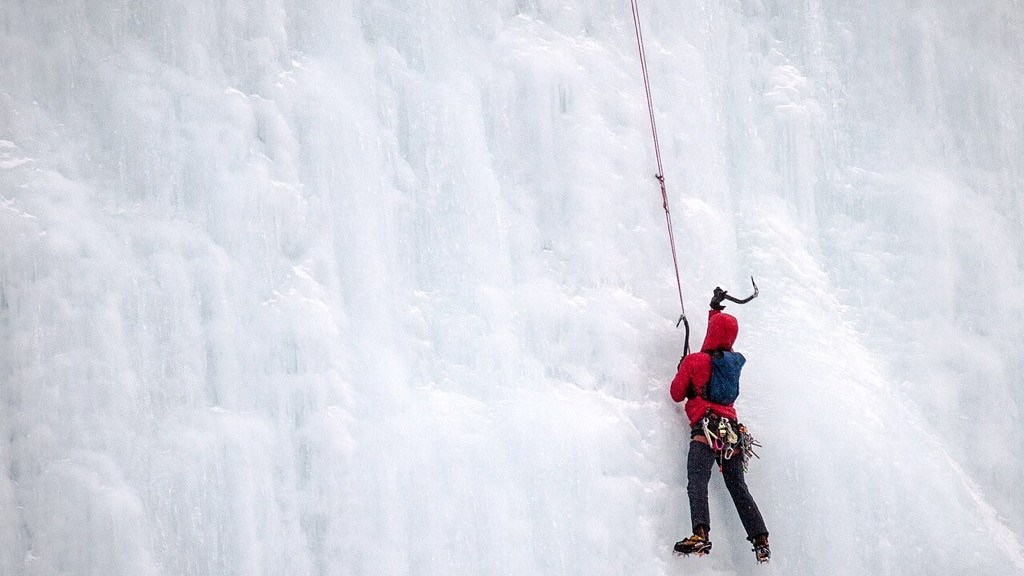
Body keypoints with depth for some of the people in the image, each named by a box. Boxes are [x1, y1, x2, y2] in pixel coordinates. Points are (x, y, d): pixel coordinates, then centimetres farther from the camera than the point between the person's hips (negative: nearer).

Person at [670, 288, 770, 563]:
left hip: (705, 429, -6)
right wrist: (716, 309, 51)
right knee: (738, 487, 8)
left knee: (697, 481, -20)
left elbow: (677, 394, 9)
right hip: (732, 431, 6)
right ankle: (761, 540, 0)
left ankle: (701, 535, -39)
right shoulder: (735, 360, 14)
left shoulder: (693, 361, 0)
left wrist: (682, 369, 27)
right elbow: (723, 338, 37)